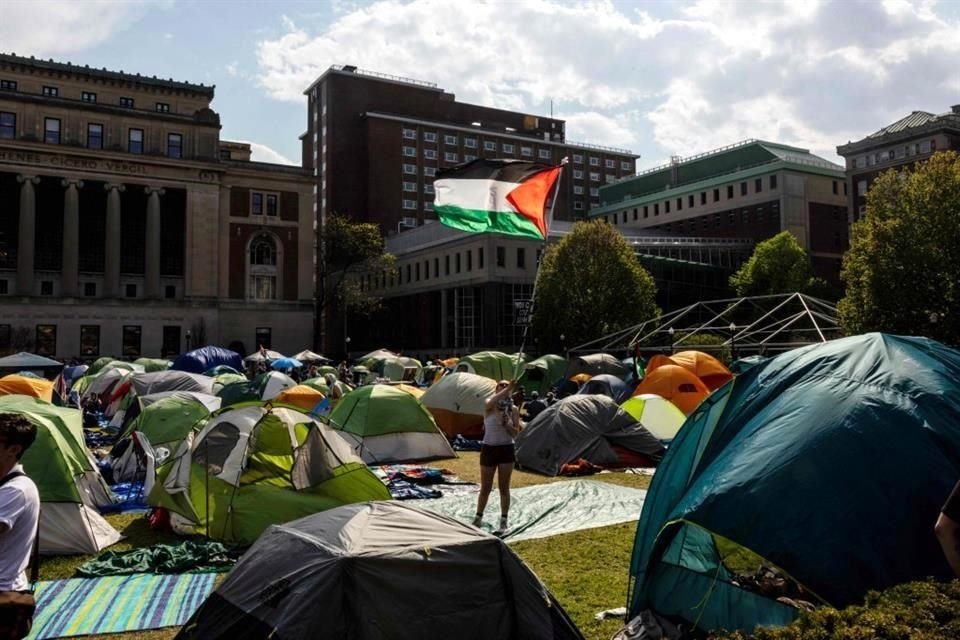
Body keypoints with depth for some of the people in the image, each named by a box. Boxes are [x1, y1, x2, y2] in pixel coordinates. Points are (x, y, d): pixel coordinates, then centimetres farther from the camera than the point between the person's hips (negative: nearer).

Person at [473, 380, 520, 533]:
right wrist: (508, 388, -43)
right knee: (485, 488, 7)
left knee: (504, 488, 6)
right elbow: (492, 401, -34)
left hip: (506, 450, 1)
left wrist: (507, 424, -20)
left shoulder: (514, 409, 0)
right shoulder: (488, 406, -8)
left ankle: (503, 521, 17)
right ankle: (478, 518, 24)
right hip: (489, 449, -1)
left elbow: (516, 433, -2)